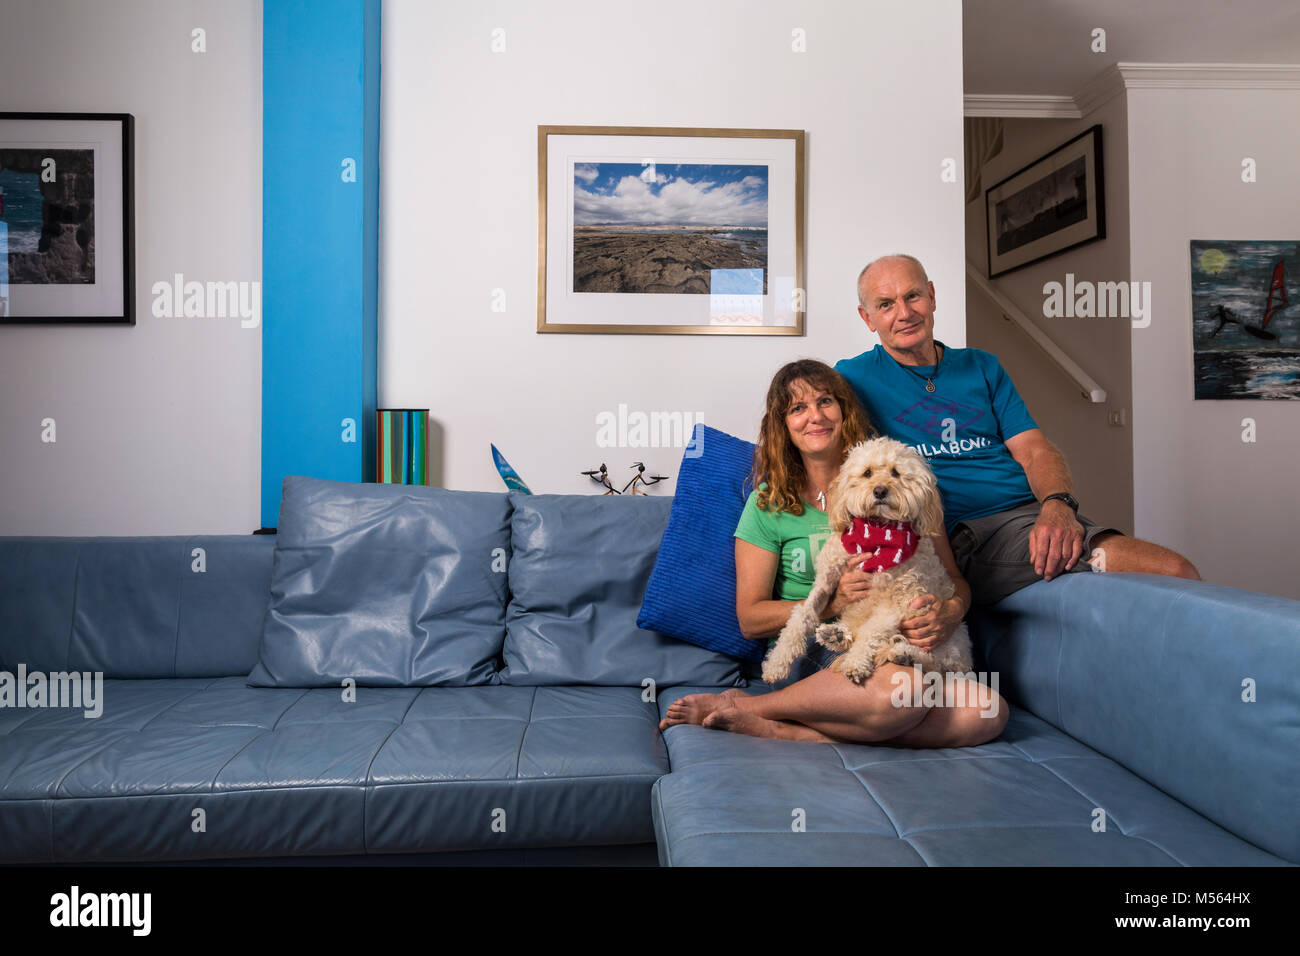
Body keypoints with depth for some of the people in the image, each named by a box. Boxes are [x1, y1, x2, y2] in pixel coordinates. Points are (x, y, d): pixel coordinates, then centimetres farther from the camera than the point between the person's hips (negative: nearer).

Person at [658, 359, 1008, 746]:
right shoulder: (768, 504, 4)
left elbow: (953, 579, 12)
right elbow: (751, 619, 1)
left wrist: (951, 612, -13)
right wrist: (832, 603, -13)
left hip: (896, 652, 4)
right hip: (808, 653, -4)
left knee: (988, 712, -28)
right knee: (903, 689, -36)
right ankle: (740, 705, -15)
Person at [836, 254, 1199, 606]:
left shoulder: (982, 367, 20)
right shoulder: (854, 378, 6)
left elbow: (1035, 451, 11)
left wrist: (1057, 505, -13)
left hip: (1035, 514, 6)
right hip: (963, 537, -6)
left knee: (1175, 571, -16)